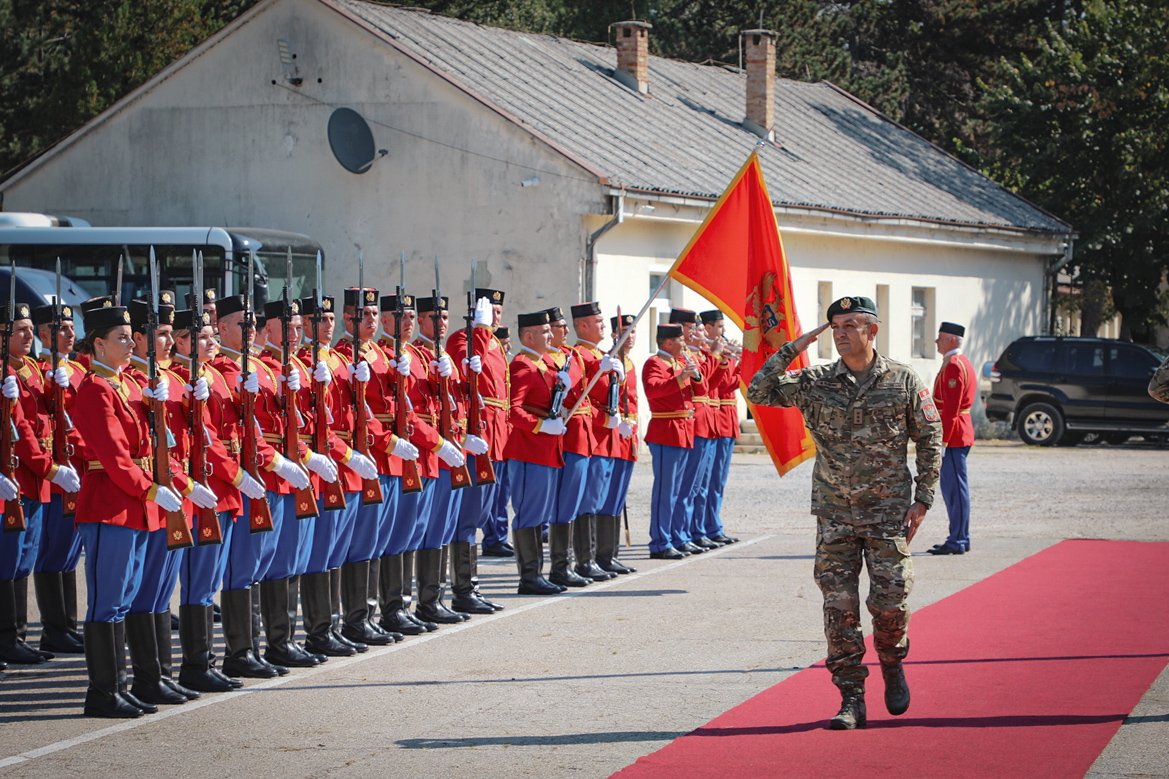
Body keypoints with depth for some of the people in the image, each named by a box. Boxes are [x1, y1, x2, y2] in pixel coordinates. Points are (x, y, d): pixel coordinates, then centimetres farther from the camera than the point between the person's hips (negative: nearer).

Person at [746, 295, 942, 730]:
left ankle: (892, 665, 28)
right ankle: (851, 699, 5)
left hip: (888, 512, -1)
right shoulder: (816, 383, 1)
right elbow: (758, 393, -4)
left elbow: (930, 440, 5)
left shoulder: (903, 382, -2)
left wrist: (923, 499, 0)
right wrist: (792, 349, -9)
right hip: (834, 514, 1)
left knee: (890, 601, -3)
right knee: (839, 605, -2)